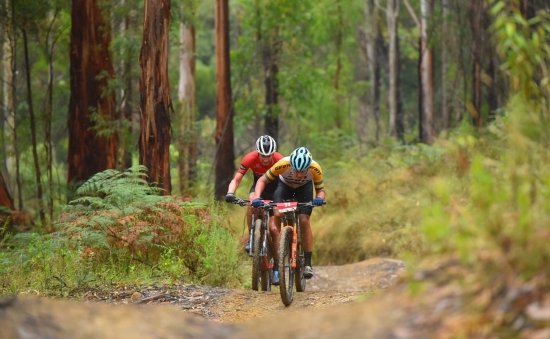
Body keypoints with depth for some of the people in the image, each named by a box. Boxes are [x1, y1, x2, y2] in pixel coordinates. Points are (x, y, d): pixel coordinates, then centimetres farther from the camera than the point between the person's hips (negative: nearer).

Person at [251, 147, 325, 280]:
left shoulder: (315, 169, -35)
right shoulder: (283, 164, -37)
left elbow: (321, 190, -22)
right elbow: (262, 180, -24)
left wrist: (319, 198, -45)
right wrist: (257, 197, -40)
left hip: (304, 188, 0)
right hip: (285, 185, 0)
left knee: (304, 220, -18)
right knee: (276, 215, -20)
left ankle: (308, 263, -9)